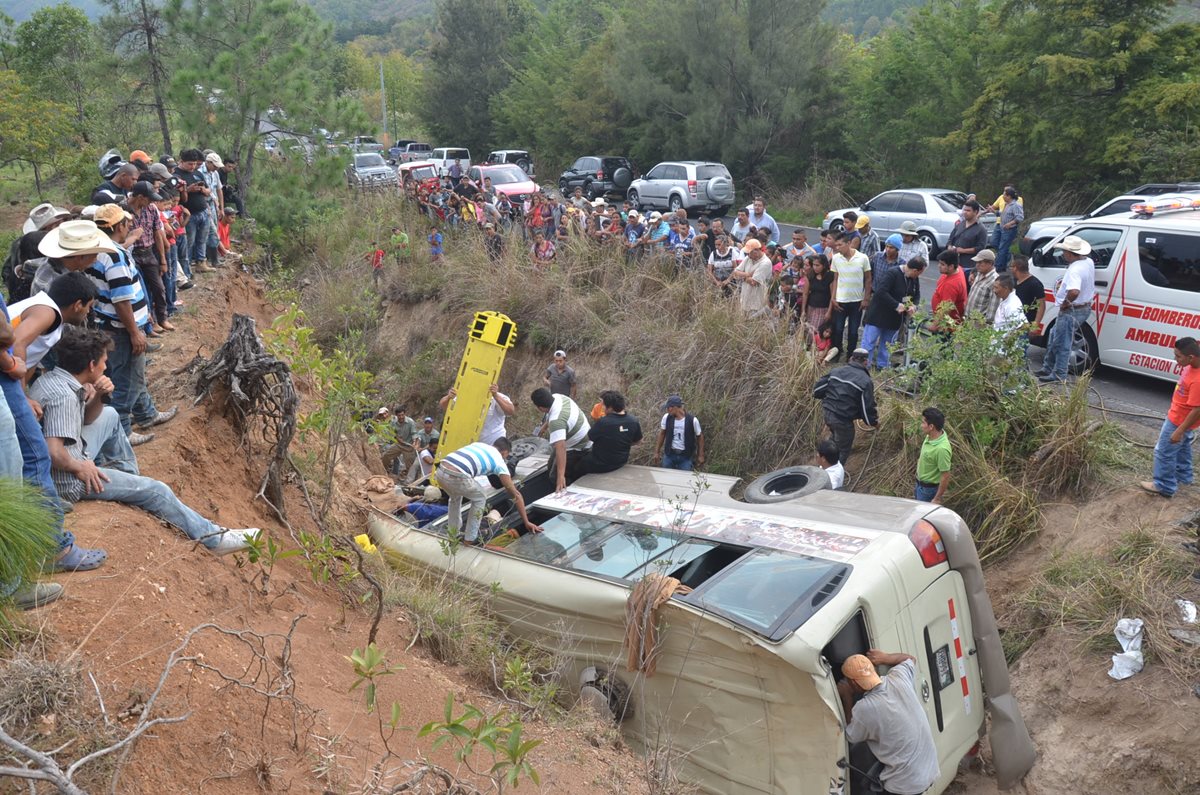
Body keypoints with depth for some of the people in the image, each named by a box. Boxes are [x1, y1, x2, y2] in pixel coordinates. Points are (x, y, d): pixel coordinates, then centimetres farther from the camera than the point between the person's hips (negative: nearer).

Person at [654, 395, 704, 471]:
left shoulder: (692, 420, -15)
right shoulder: (666, 418, -7)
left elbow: (700, 437, -2)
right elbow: (662, 434, 7)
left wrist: (701, 456, 0)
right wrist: (657, 452, 9)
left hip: (686, 457, -3)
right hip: (669, 455, 3)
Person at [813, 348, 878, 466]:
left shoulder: (835, 371, 2)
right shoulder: (866, 381, -14)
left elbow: (817, 389, 6)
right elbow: (867, 407, -12)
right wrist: (874, 422, 7)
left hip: (827, 412, 7)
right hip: (842, 419, -7)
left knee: (837, 436, 35)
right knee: (843, 450, 13)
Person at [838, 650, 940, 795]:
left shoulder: (864, 709, -26)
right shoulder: (899, 678, -9)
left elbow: (850, 737, -3)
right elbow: (910, 659, 17)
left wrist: (846, 697, 0)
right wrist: (884, 658, 7)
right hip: (928, 769, 8)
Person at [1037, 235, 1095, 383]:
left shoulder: (1074, 271, -29)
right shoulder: (1089, 262, 2)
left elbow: (1074, 292, -45)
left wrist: (1065, 303, -26)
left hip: (1071, 311, -10)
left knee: (1062, 344, 2)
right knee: (1055, 337, 23)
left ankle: (1059, 376, 12)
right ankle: (1048, 368, 33)